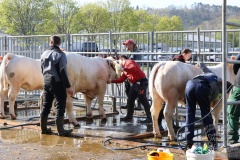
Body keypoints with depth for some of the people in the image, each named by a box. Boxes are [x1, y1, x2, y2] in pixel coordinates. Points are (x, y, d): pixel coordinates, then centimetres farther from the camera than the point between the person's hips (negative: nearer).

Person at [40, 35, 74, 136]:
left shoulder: (44, 54, 8)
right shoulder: (60, 54, -10)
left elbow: (42, 69, 15)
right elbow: (63, 71, -16)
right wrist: (68, 86, -16)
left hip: (46, 82, 6)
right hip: (58, 83, -6)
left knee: (46, 106, 13)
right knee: (60, 107, -2)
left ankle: (43, 128, 18)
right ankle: (60, 130, -3)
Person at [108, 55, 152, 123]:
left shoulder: (129, 62, -6)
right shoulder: (125, 67, 22)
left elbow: (134, 69, -28)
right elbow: (121, 79, 21)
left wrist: (123, 69, -34)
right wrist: (111, 81, 18)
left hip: (141, 82, -10)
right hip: (135, 83, 10)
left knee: (143, 100, -11)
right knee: (130, 100, 15)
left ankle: (150, 117, -10)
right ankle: (129, 116, 25)